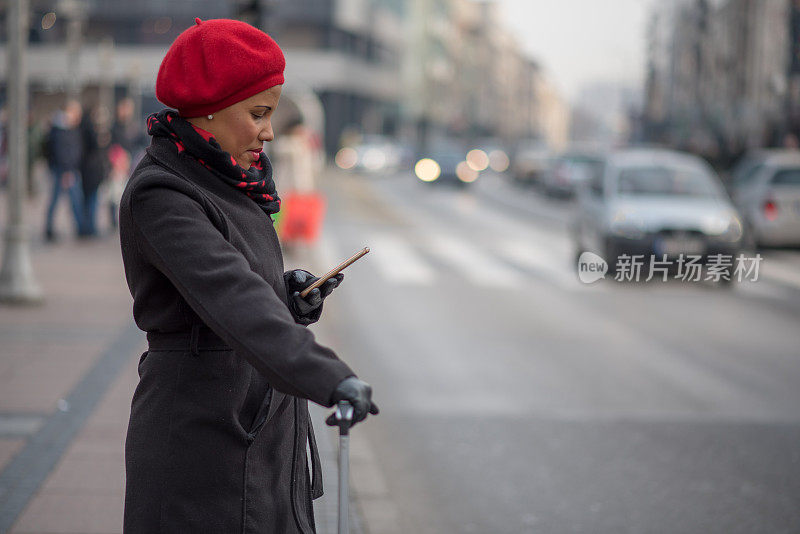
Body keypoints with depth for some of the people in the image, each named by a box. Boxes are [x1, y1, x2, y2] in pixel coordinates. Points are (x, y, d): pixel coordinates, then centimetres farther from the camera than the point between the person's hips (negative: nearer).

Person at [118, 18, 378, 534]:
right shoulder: (158, 197, -19)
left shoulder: (225, 178, 10)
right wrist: (332, 378, -45)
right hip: (203, 436, -9)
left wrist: (291, 294, -1)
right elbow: (233, 302, -34)